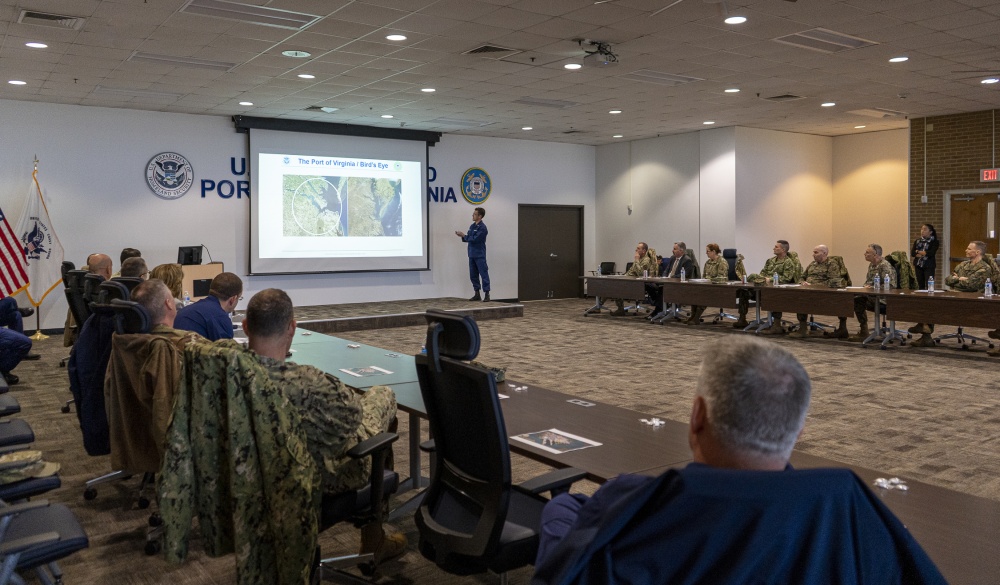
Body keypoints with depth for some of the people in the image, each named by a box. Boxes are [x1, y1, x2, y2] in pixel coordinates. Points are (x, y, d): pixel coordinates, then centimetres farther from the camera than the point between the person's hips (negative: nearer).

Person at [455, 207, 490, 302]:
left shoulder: (482, 228, -13)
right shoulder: (472, 226, 13)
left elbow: (475, 239, -20)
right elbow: (469, 238, 14)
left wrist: (464, 235, -11)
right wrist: (462, 236, -4)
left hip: (480, 255, -8)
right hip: (472, 254, 8)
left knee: (484, 274, -5)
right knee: (473, 275, 10)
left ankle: (487, 294, -2)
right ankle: (477, 294, 18)